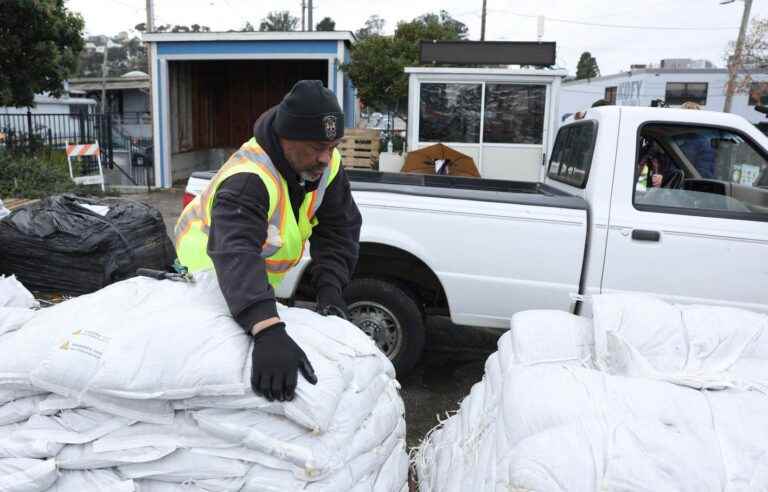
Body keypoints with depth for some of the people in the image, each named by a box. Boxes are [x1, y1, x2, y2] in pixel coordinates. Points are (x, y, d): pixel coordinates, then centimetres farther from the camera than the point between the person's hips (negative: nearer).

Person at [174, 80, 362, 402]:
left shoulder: (325, 163, -20)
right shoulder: (247, 180, -42)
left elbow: (339, 228, -15)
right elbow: (235, 254, -57)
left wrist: (330, 288, -32)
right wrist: (268, 331, -72)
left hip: (260, 276, 7)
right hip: (207, 265, -7)